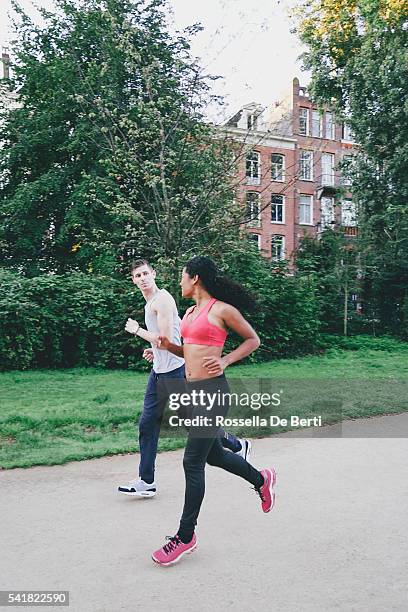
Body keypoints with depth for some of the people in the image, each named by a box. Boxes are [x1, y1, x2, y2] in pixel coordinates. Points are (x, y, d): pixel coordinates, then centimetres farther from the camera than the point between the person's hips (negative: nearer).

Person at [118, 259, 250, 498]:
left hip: (173, 372, -10)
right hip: (159, 371, 10)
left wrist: (137, 330, -10)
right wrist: (156, 352, 14)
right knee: (148, 424, 8)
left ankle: (238, 445, 25)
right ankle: (147, 482, 15)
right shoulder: (151, 302, 16)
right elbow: (181, 331, 24)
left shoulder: (162, 299, -15)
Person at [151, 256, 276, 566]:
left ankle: (186, 535, 13)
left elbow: (253, 340, 0)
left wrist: (225, 361, -12)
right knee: (213, 454, 20)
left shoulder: (222, 309, -10)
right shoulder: (191, 312, 13)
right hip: (192, 390, 9)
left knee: (192, 462, -2)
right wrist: (169, 346, 4)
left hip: (211, 390, -9)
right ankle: (262, 479, 44)